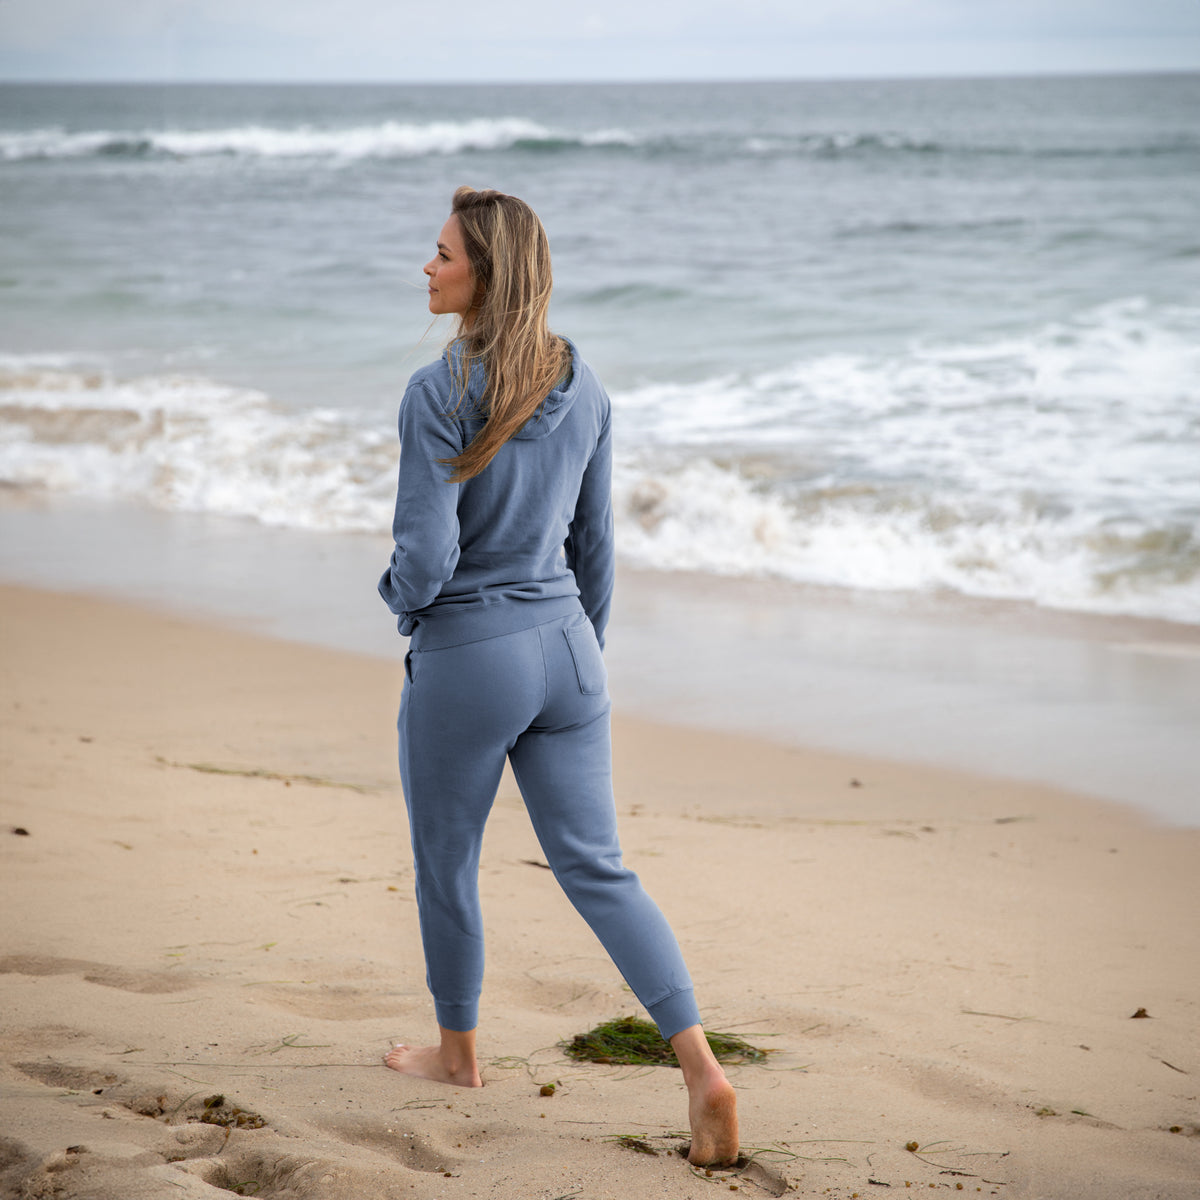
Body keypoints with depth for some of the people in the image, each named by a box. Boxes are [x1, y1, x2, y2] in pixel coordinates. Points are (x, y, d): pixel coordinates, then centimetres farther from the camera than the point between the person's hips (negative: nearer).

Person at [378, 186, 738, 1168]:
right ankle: (703, 1068, -7)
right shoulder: (584, 389, 3)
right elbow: (596, 544, 11)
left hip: (466, 656, -6)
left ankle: (456, 1051, 35)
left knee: (446, 862, 16)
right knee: (598, 868, 6)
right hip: (563, 648, 6)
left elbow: (425, 555, -19)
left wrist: (400, 599, 3)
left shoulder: (440, 394, -17)